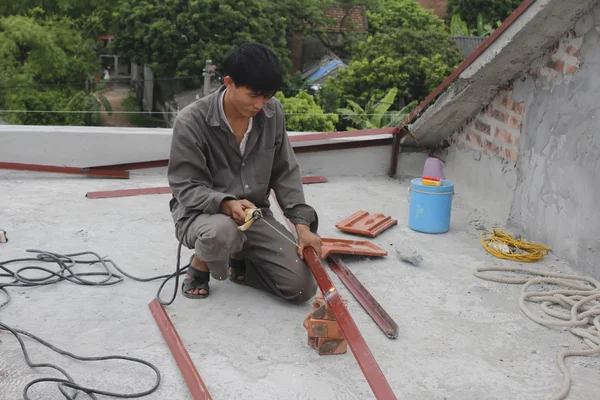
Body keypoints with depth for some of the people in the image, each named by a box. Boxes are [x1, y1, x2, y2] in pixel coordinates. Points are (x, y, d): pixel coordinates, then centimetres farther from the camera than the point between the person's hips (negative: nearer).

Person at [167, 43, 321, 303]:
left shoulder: (273, 113, -6)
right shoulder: (191, 121, -19)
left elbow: (285, 173, 1)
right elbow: (187, 189, -16)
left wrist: (302, 224, -10)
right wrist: (227, 204, -36)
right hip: (201, 213, -4)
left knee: (303, 287, -11)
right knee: (223, 231, -42)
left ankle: (239, 261, 18)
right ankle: (199, 265, -3)